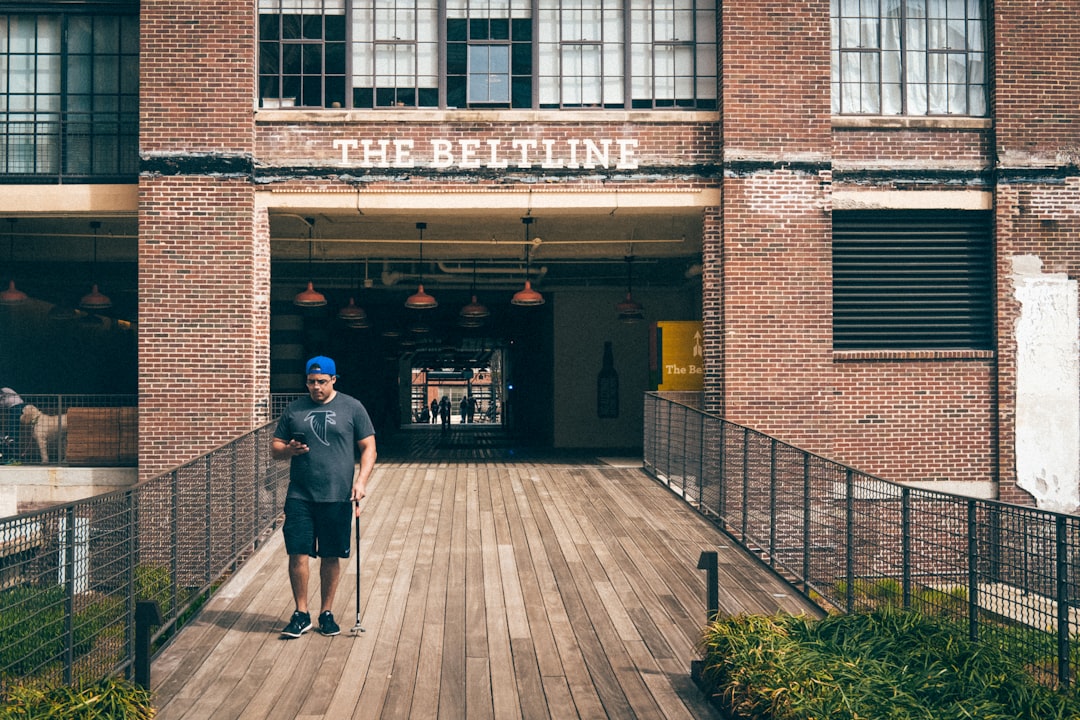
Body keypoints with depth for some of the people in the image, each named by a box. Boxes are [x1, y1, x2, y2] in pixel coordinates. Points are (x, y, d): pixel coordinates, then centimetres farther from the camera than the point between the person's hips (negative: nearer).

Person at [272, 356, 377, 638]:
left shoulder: (352, 408, 4)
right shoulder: (294, 409, 9)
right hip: (300, 496, 1)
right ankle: (301, 614, 12)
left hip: (338, 496, -1)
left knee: (331, 557, 6)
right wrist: (289, 450, -10)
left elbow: (368, 448, 3)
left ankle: (326, 613, 20)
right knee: (298, 554, -2)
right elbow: (275, 447, 13)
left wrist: (361, 481, -10)